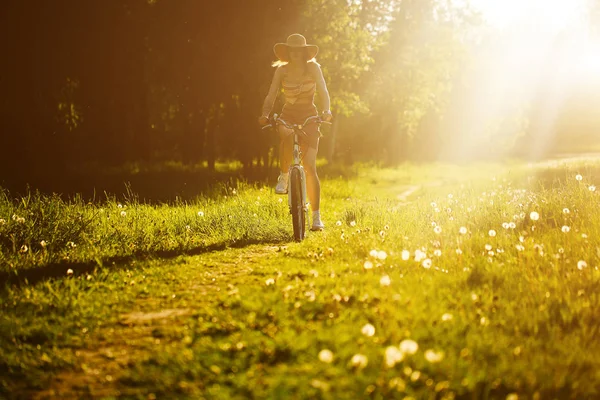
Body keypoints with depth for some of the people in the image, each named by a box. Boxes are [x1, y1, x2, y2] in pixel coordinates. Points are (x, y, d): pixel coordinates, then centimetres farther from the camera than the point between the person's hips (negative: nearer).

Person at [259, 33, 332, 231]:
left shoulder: (313, 68, -5)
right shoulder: (282, 70, 0)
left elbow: (323, 91, -14)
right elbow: (271, 96, -5)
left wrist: (326, 110, -34)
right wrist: (265, 114, -24)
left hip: (309, 117, -1)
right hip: (288, 115, 1)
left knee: (310, 167, -10)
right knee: (287, 138, -38)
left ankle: (316, 216, -4)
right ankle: (284, 176, -13)